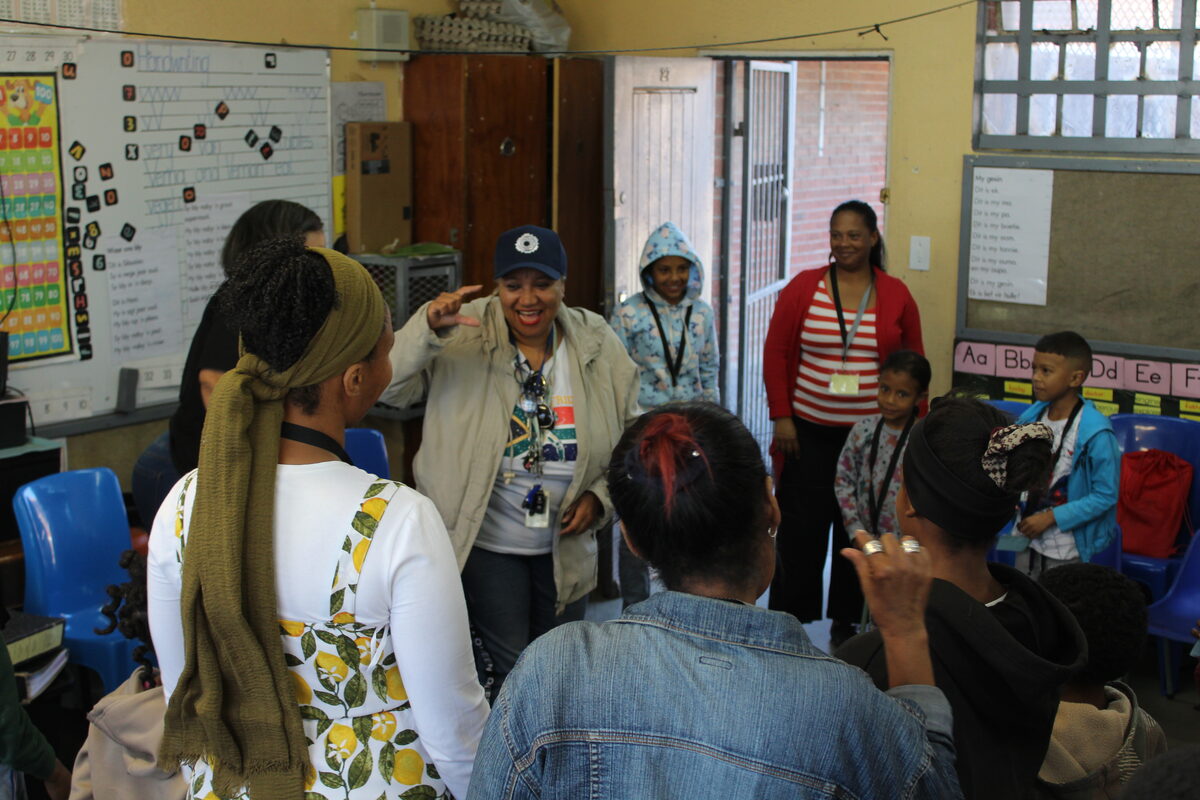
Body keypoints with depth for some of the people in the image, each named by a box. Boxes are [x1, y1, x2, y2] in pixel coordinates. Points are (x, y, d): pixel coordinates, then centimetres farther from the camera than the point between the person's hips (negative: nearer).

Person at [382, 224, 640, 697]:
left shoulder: (598, 344, -1)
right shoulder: (463, 336, -11)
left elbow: (629, 435, 9)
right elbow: (390, 386, -22)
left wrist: (600, 496, -5)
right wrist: (428, 327, -37)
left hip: (566, 547, 4)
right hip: (485, 545, -4)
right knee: (507, 672, -3)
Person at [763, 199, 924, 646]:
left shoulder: (896, 296, 4)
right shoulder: (803, 288, 0)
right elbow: (776, 353, 2)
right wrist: (781, 416, -4)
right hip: (810, 432, -1)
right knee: (801, 525, 1)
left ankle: (847, 620, 22)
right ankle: (788, 617, 14)